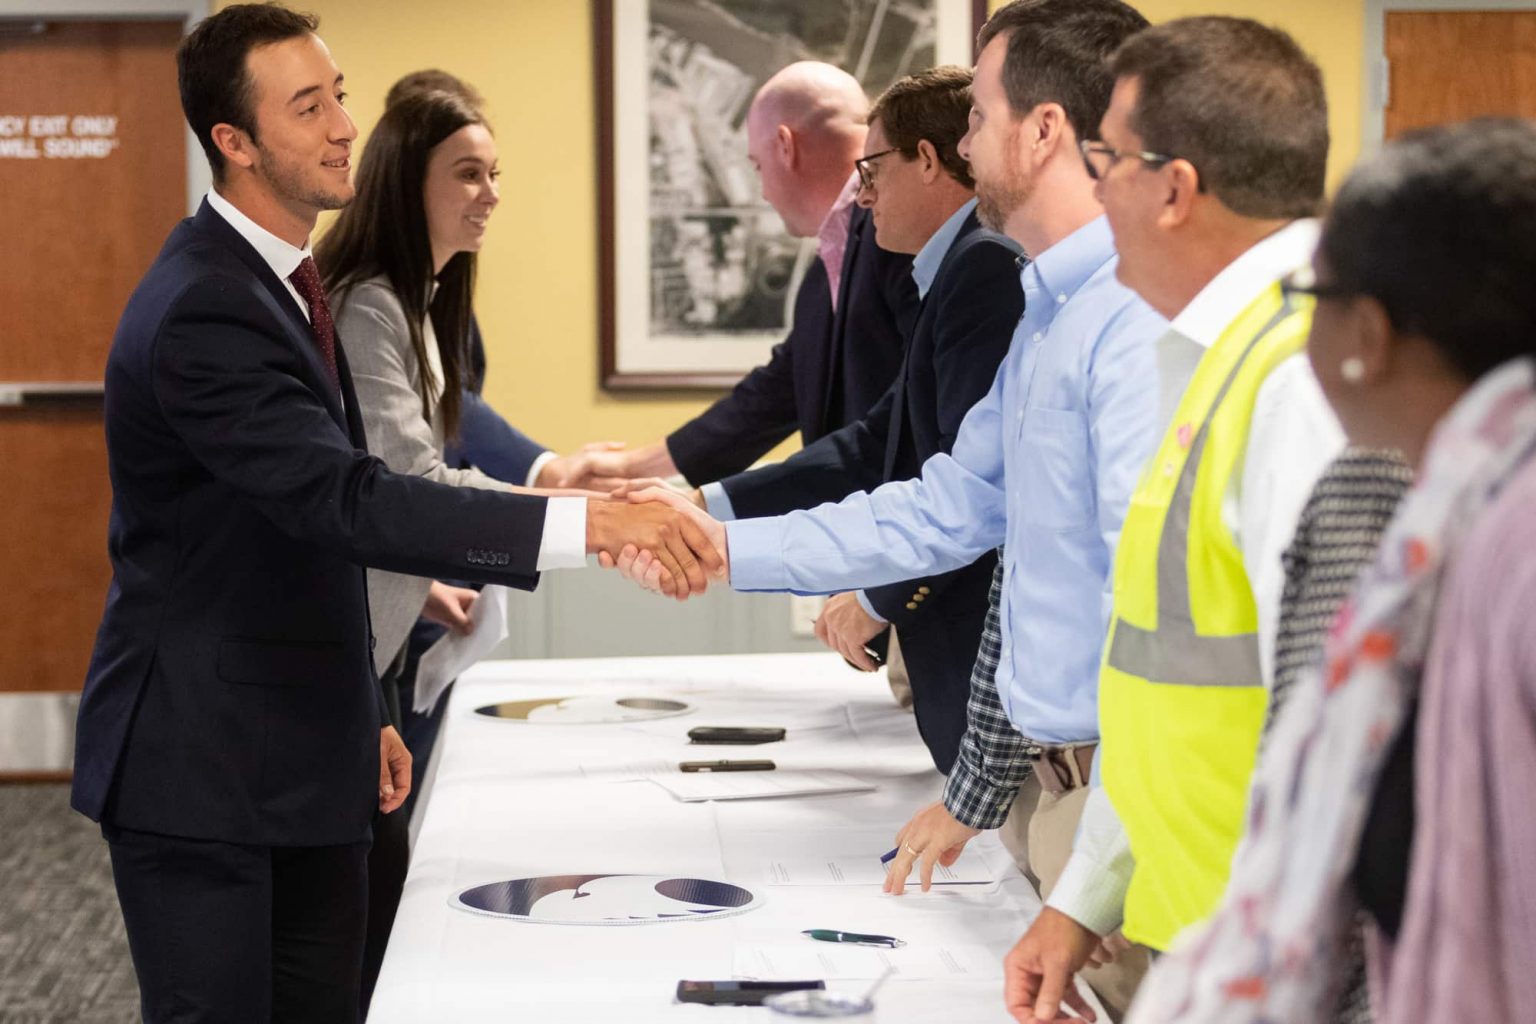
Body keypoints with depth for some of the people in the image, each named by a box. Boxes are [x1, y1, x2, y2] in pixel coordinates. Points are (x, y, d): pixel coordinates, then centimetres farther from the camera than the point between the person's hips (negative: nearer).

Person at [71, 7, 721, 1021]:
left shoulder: (284, 278, 11)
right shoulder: (201, 311, -21)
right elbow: (348, 502, -32)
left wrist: (362, 714, 20)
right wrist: (588, 522, -38)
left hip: (306, 764, 9)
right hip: (200, 775, -9)